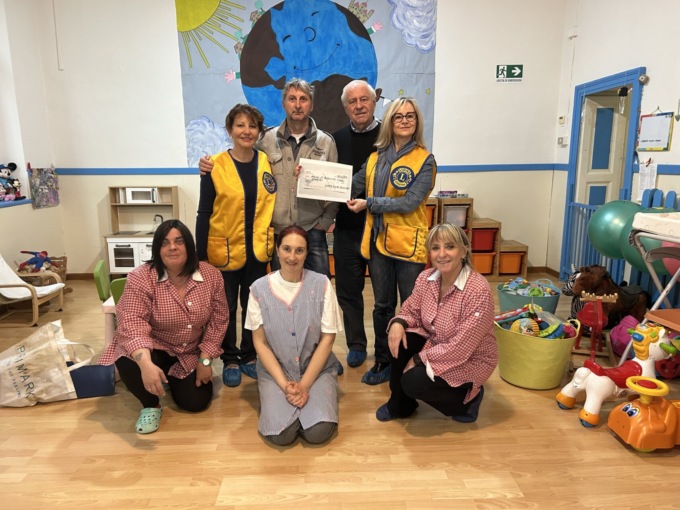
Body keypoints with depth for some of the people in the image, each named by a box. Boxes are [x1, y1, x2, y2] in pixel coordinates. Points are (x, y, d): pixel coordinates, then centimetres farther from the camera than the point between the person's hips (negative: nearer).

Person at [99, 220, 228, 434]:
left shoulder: (211, 275, -13)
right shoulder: (141, 277, -22)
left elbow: (218, 319, -7)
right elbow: (132, 323, -32)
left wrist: (205, 360, -11)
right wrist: (146, 364, -48)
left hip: (191, 354, 3)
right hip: (153, 348, -2)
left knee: (196, 403, -4)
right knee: (129, 362, -34)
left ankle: (174, 378, 32)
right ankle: (150, 405, -1)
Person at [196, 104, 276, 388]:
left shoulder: (267, 164, 1)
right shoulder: (216, 167, -8)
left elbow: (273, 206, 7)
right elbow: (203, 214, -6)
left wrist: (272, 243, 3)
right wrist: (201, 255, -8)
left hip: (257, 250, 3)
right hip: (225, 250, -2)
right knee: (226, 309, 9)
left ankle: (249, 357, 31)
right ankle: (230, 361, 27)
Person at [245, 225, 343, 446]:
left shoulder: (321, 284, -8)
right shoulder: (260, 288, -6)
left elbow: (327, 338, -7)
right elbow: (260, 342, -3)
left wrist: (305, 384, -12)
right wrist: (284, 384, -12)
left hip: (317, 369, 0)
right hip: (275, 371, 0)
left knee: (318, 432, -20)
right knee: (281, 434, -19)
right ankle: (276, 399, 13)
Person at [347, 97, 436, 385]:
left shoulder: (425, 160, -6)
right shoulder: (376, 158, 9)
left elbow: (410, 203, -16)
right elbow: (352, 186, -1)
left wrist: (369, 204, -16)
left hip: (409, 244, -4)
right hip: (378, 241, 5)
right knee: (382, 306, 15)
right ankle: (383, 362, 31)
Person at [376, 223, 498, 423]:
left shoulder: (478, 291, -30)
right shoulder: (426, 278, -10)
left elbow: (460, 347, -29)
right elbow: (412, 311, 4)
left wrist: (418, 360, -22)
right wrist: (398, 323, -20)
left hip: (470, 360, -6)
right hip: (436, 345, 6)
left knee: (413, 382, -22)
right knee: (399, 341, -18)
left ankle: (467, 400, 6)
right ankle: (399, 405, 5)